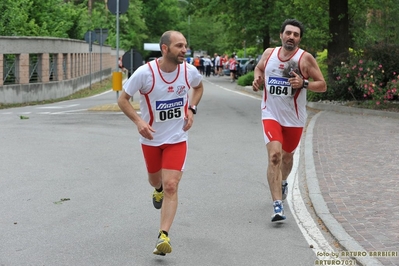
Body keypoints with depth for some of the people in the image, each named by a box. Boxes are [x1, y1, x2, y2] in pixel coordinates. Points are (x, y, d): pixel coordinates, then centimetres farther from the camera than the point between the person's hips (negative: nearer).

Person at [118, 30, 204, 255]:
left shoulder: (189, 71, -12)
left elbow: (199, 87, 13)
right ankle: (159, 190, 60)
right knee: (156, 180, 22)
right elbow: (123, 99, -10)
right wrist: (138, 121, -25)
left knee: (171, 186, -13)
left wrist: (192, 109, -4)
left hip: (177, 138, 0)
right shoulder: (145, 72, -20)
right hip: (151, 137, 0)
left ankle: (164, 236, -11)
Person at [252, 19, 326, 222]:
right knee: (274, 155, -19)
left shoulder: (305, 58, -10)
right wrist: (257, 79, -2)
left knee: (287, 156, 21)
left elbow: (322, 85, -9)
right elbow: (259, 68, 20)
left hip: (294, 118, 0)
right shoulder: (269, 53, -1)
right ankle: (277, 205, -23)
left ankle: (283, 182, 55)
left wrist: (303, 84, -26)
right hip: (271, 115, 0)